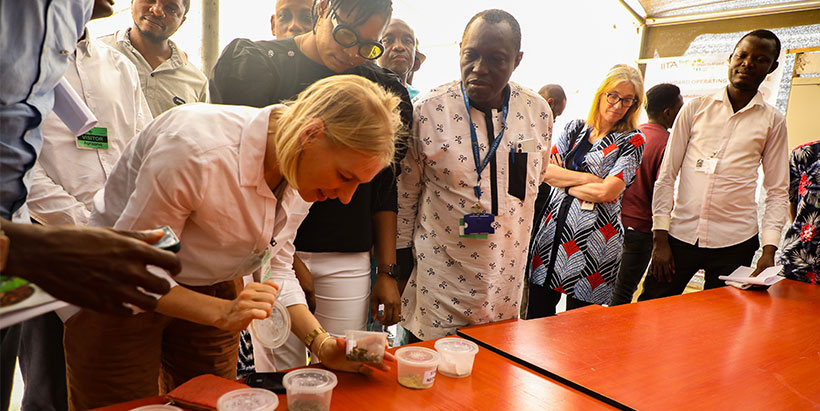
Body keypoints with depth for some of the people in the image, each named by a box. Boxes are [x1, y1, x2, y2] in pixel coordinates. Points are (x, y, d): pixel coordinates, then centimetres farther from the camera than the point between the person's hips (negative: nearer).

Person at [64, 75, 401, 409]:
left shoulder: (302, 172, -12)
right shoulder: (197, 147, -34)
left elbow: (274, 268, -4)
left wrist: (321, 343, -16)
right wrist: (221, 313, -38)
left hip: (210, 292, 6)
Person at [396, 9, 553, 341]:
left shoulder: (538, 112, -3)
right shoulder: (427, 110, -11)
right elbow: (405, 192, -2)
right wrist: (401, 253, 3)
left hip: (506, 273, 3)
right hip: (439, 274, -3)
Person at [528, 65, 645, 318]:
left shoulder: (632, 141, -1)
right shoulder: (575, 128, 11)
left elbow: (608, 192, -13)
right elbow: (545, 171, 0)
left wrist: (563, 180, -4)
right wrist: (587, 178, -9)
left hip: (594, 238, -3)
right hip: (554, 228, 4)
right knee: (537, 314, 7)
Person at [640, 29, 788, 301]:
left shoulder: (772, 122, 6)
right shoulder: (696, 109, 5)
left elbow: (777, 191, 7)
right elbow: (666, 176, 3)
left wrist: (769, 249, -6)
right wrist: (660, 238, -3)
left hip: (735, 243, 0)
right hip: (680, 235, 0)